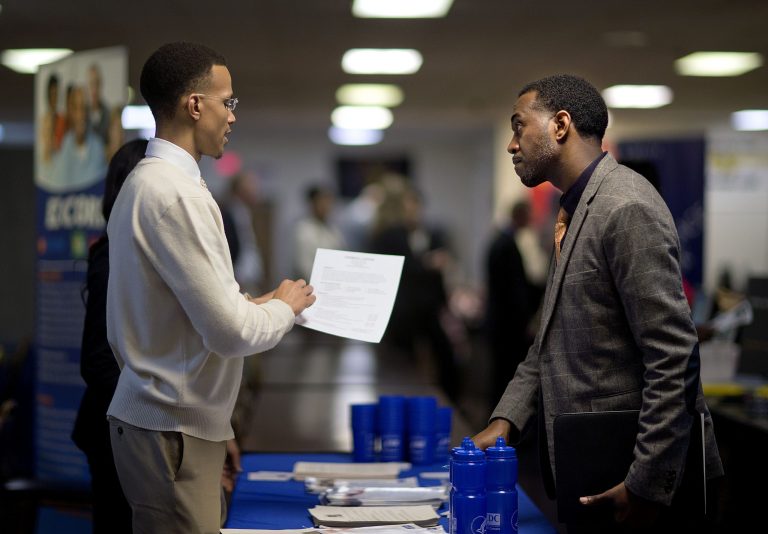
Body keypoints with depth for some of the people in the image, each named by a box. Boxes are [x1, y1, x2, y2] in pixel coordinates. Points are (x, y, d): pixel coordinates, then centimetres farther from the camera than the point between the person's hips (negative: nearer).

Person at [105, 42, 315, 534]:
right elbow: (230, 331, -22)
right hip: (174, 432, -9)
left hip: (157, 415, 9)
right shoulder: (175, 195, -21)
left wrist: (258, 304, 11)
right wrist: (285, 307, -4)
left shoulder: (147, 182, 10)